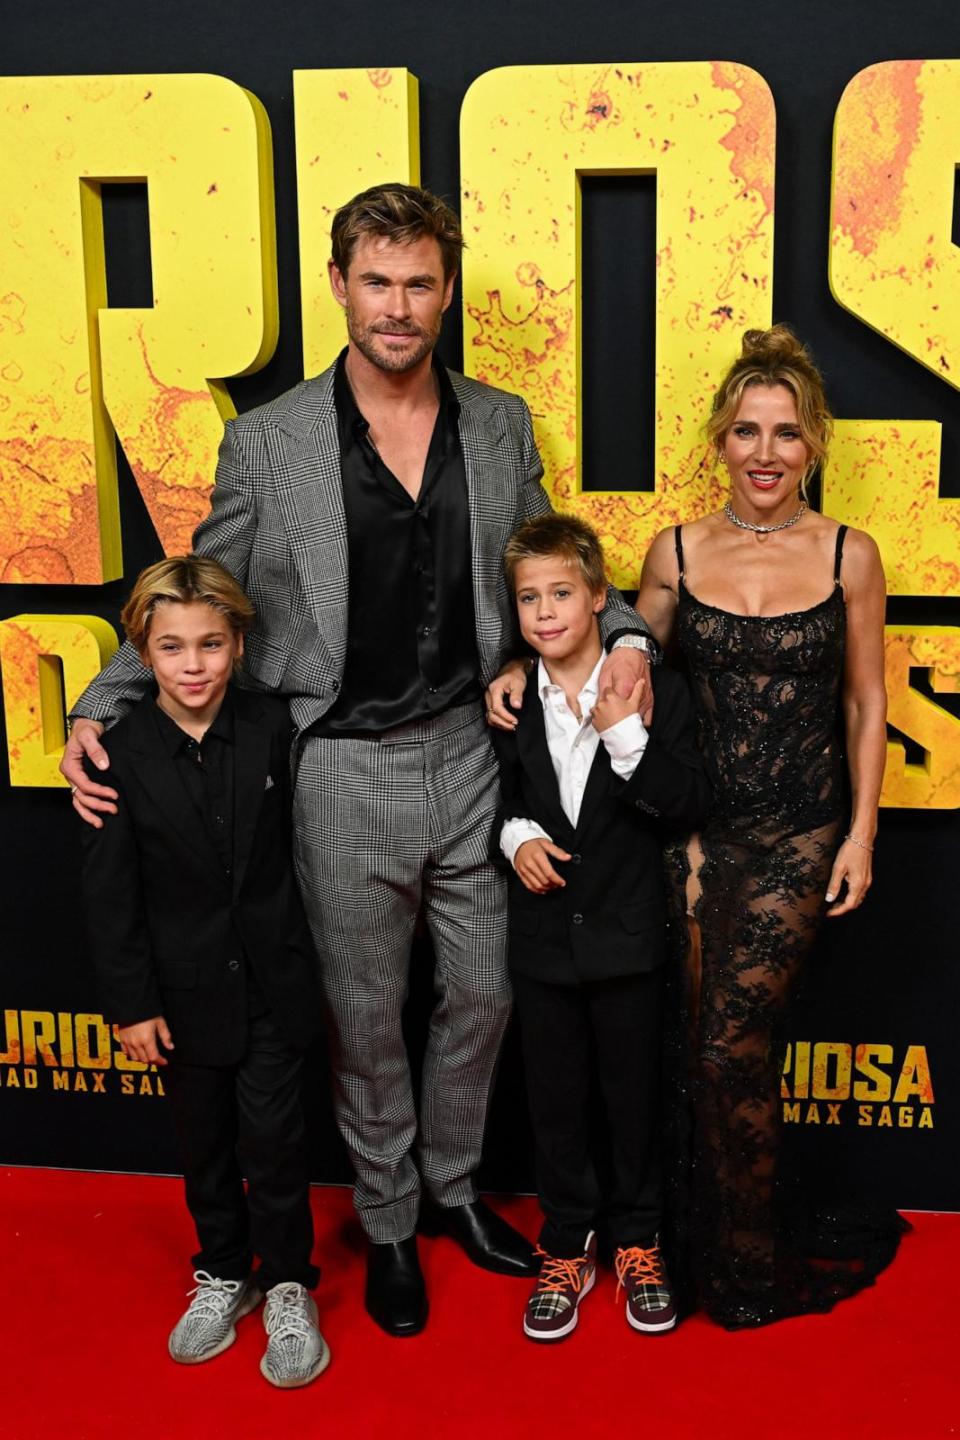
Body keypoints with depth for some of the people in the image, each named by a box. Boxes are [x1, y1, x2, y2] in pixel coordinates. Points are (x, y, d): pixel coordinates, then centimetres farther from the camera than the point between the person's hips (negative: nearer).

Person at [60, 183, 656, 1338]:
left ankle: (453, 1186, 43)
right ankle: (387, 1223, 37)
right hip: (345, 774, -3)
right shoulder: (267, 443, -7)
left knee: (481, 996, 17)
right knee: (367, 1019, 13)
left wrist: (623, 634, -5)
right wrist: (98, 710, -10)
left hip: (470, 755, 3)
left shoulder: (501, 427, 2)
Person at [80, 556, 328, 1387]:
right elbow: (110, 892, -7)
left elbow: (298, 843, 2)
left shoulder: (272, 728, -7)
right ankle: (224, 1274, 37)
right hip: (185, 987, 1)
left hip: (272, 976, 0)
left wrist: (302, 955, 3)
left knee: (272, 1133, 3)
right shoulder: (121, 754, -10)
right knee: (204, 1138, 16)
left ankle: (288, 1286, 24)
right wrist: (131, 1001, -7)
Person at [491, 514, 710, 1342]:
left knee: (635, 1093, 12)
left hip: (628, 934, -2)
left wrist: (627, 736, -24)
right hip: (544, 937, 2)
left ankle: (637, 1241, 33)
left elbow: (692, 805, -13)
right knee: (556, 1099, 13)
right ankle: (567, 1248, 31)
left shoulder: (656, 692, -8)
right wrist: (514, 834, -10)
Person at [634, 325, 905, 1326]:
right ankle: (752, 1248, 30)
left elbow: (864, 706, 3)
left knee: (730, 1044, -5)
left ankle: (744, 1267, 20)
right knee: (701, 1048, 6)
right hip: (697, 826, 2)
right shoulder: (677, 553, 2)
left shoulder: (849, 556, -1)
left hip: (800, 833, -2)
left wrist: (861, 834, -2)